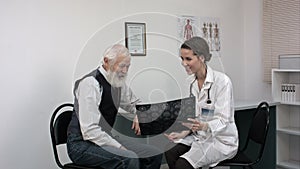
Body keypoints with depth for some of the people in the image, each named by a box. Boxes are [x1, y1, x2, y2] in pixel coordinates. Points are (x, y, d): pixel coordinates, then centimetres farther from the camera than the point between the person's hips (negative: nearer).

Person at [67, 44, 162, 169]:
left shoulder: (117, 82, 6)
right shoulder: (90, 83, -18)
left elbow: (131, 103, 28)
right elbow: (90, 131, -24)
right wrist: (120, 147, -23)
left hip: (106, 138, 8)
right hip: (83, 144, -8)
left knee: (155, 155, -3)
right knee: (130, 159, -32)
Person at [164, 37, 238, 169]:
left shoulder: (222, 81, -19)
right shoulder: (191, 81, 3)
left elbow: (223, 120, -19)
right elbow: (193, 116, 9)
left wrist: (204, 126, -37)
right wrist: (185, 132, -6)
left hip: (221, 140, -6)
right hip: (199, 136, 6)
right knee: (169, 152, -20)